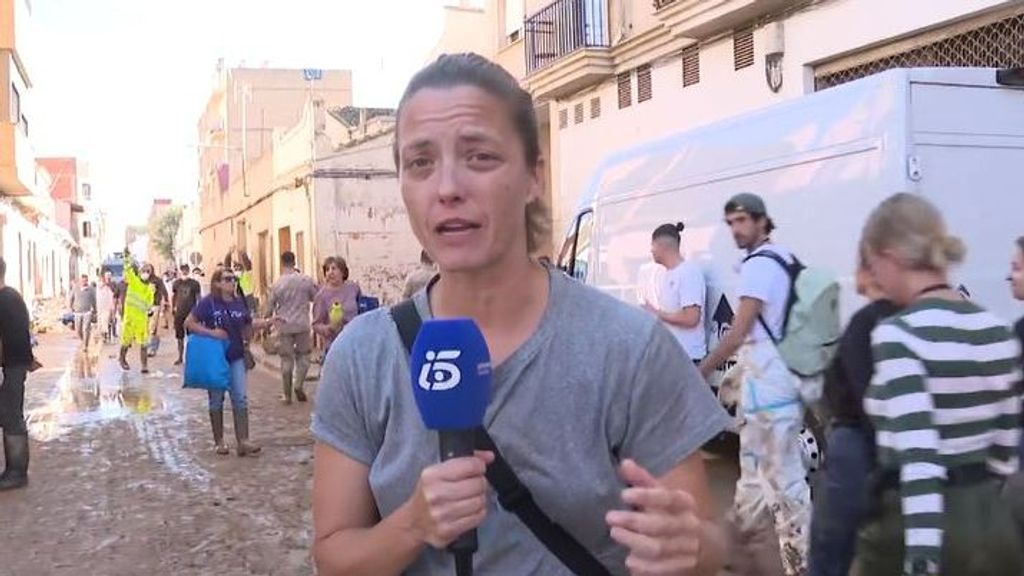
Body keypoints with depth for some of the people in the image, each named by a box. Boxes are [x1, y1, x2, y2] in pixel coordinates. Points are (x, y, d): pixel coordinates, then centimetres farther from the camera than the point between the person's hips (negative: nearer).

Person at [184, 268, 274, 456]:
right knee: (216, 400, 9)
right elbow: (189, 323, -11)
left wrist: (264, 323, -6)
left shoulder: (239, 303, 4)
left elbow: (247, 329, 11)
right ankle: (219, 441, 20)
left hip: (236, 357, 3)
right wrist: (211, 332, -20)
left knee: (240, 399, -2)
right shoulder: (208, 303, -9)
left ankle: (243, 441, -1)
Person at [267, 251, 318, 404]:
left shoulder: (277, 284, -4)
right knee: (303, 355, 14)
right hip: (302, 324, 0)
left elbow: (270, 306, 5)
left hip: (284, 326, 0)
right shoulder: (306, 280, -6)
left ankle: (287, 395, 10)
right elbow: (316, 298, 7)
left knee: (287, 359, 6)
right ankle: (299, 384, -4)